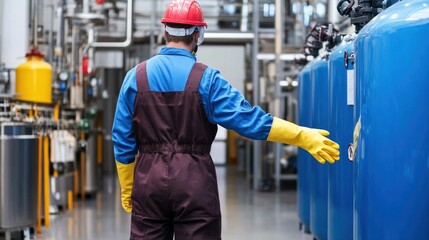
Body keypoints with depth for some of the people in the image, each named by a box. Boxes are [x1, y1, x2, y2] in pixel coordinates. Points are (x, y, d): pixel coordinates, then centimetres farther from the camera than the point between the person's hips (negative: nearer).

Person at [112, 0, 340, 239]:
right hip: (194, 182, -2)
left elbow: (123, 141, 5)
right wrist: (303, 136, -6)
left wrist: (127, 190, 14)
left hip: (148, 180, 2)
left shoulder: (136, 76, 2)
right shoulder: (206, 78, -6)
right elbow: (249, 118, -11)